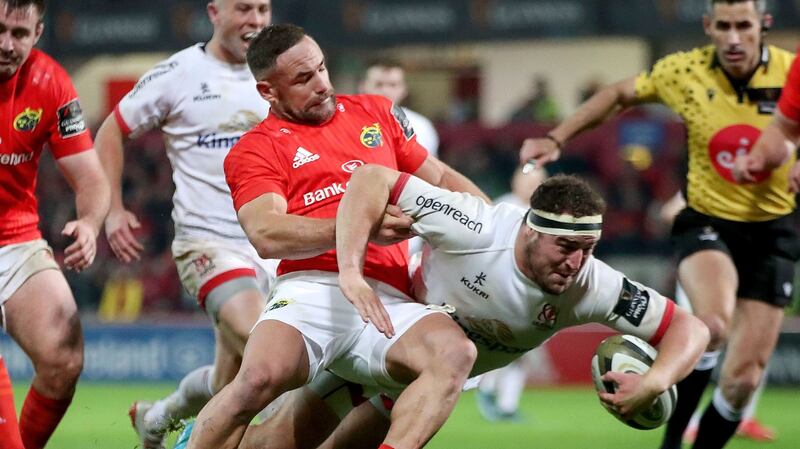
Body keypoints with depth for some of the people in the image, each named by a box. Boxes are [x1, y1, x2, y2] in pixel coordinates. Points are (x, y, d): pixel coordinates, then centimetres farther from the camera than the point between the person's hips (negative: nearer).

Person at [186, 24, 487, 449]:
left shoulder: (375, 113, 24)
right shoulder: (255, 150, 9)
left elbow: (441, 179, 34)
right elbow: (266, 234, -8)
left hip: (386, 299, 4)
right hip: (312, 290, -3)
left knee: (455, 352, -29)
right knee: (260, 377, -33)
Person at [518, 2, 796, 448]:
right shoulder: (684, 71, -10)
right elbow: (618, 95, 8)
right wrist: (556, 138, 4)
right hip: (707, 221, -1)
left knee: (743, 380, -1)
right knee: (714, 326, -33)